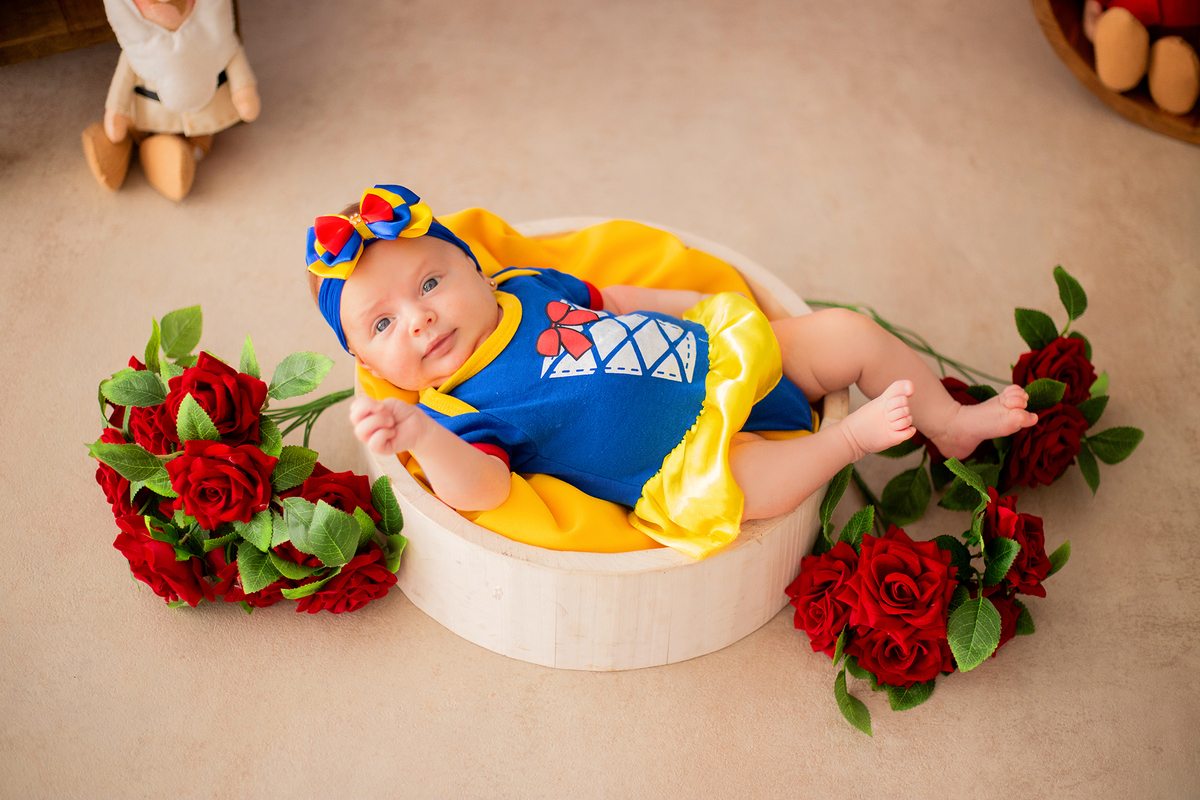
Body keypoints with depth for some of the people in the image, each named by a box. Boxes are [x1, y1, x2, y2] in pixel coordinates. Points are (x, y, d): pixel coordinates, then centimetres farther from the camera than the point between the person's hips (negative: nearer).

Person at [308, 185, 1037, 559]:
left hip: (721, 352, 7)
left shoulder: (531, 285, 9)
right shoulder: (459, 411, -11)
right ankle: (848, 438, -14)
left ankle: (950, 422, 22)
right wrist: (418, 437, -45)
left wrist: (708, 307, 24)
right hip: (692, 454, -7)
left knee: (846, 331, 3)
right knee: (740, 482, -38)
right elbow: (481, 488, -27)